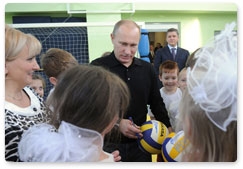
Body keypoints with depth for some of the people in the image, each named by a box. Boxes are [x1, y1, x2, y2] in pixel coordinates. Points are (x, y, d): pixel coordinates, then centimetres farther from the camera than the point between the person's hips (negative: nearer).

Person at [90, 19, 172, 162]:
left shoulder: (147, 69, 4)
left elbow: (157, 103, 13)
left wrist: (168, 128, 5)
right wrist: (116, 123, -18)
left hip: (139, 143, 3)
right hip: (108, 143, -3)